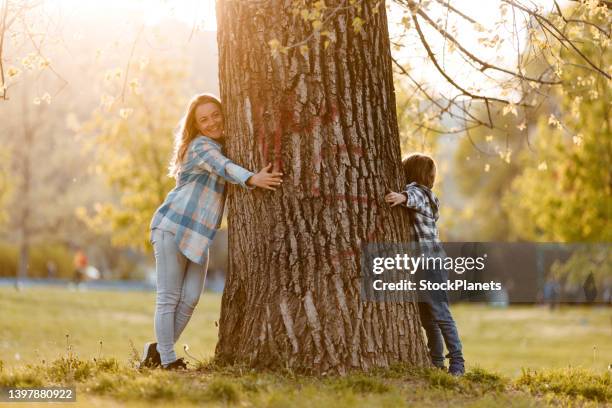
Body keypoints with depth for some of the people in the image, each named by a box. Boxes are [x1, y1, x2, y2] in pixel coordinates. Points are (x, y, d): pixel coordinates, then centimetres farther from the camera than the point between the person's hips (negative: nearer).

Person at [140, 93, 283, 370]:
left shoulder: (223, 146, 16)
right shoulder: (201, 147, -10)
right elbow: (224, 167, -30)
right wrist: (252, 179, -48)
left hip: (198, 237, 8)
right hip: (172, 228, -8)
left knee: (190, 299, 2)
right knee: (169, 298, -3)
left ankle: (157, 351, 15)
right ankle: (167, 359, 1)